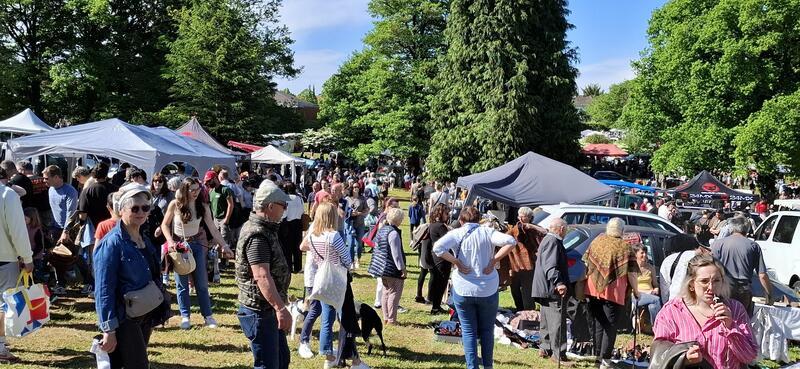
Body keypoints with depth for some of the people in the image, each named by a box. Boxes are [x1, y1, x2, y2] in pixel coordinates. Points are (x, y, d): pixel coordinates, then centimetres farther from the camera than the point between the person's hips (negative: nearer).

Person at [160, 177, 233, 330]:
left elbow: (213, 229, -9)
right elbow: (165, 225, -2)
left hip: (196, 245, 2)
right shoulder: (175, 204, -12)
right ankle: (185, 316, 14)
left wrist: (224, 245, -17)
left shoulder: (203, 206, -8)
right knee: (182, 284, 5)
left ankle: (207, 316, 13)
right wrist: (170, 241, -17)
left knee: (201, 283, 5)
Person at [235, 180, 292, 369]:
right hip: (259, 311, -11)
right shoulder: (257, 236, -24)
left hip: (269, 309, 11)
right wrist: (280, 308, -44)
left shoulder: (264, 228, 11)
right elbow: (262, 276, -35)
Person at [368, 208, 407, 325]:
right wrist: (402, 268, -16)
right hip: (392, 269, -10)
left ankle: (386, 317, 22)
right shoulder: (393, 233, -19)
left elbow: (376, 248, 18)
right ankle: (391, 319, -1)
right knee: (395, 292, -3)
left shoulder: (381, 230, 10)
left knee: (386, 291, 17)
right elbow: (396, 253, -21)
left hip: (382, 266, 10)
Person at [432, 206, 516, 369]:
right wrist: (494, 260, -10)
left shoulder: (456, 234, -4)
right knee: (487, 330, 17)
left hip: (463, 290, -1)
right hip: (488, 290, 1)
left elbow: (437, 247, -20)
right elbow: (511, 241, -15)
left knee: (468, 331, 9)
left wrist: (456, 262, -12)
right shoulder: (487, 232, -2)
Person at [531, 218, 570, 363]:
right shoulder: (553, 242, -16)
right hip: (553, 289, -11)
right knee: (557, 320, -8)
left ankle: (545, 348, 24)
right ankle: (559, 354, -6)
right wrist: (559, 283, -38)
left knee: (547, 320, 17)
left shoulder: (547, 240, 18)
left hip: (546, 289, 11)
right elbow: (550, 266, -27)